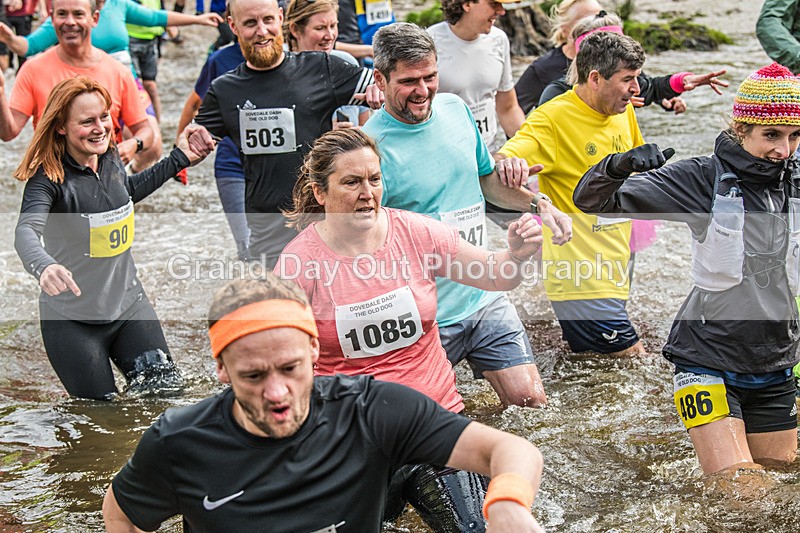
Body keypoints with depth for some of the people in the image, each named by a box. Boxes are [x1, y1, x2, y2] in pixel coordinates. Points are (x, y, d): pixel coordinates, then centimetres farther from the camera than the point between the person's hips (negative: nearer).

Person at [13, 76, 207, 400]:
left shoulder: (111, 159, 0)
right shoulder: (48, 178, -19)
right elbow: (26, 231, -37)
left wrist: (179, 159, 20)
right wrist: (44, 267, -59)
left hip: (128, 303, 6)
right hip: (72, 319, -5)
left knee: (168, 390, 4)